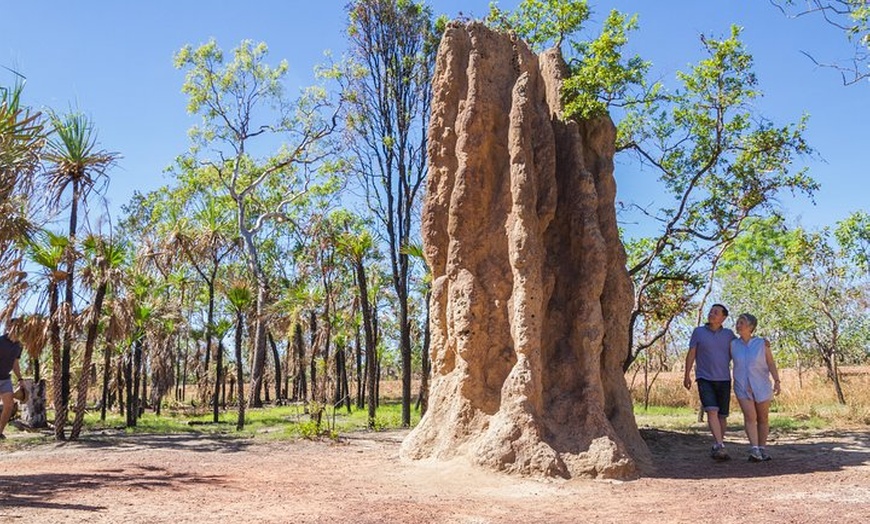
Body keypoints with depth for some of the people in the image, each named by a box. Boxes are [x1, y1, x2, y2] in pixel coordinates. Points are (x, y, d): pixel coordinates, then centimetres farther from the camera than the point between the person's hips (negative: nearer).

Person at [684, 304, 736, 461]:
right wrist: (687, 375, -2)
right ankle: (720, 447, -27)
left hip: (724, 380, 3)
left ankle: (716, 447, 19)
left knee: (722, 415, 5)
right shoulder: (698, 332, 2)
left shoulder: (728, 334, 7)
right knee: (712, 411, -19)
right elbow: (691, 354, 3)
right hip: (704, 379, -3)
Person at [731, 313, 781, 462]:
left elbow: (771, 364, -7)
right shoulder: (733, 344, 0)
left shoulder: (762, 344, -5)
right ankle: (754, 451, -23)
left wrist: (777, 381, -18)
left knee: (762, 418, 9)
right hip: (742, 387, 0)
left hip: (761, 386, 0)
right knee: (749, 416, -17)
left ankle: (761, 450, 22)